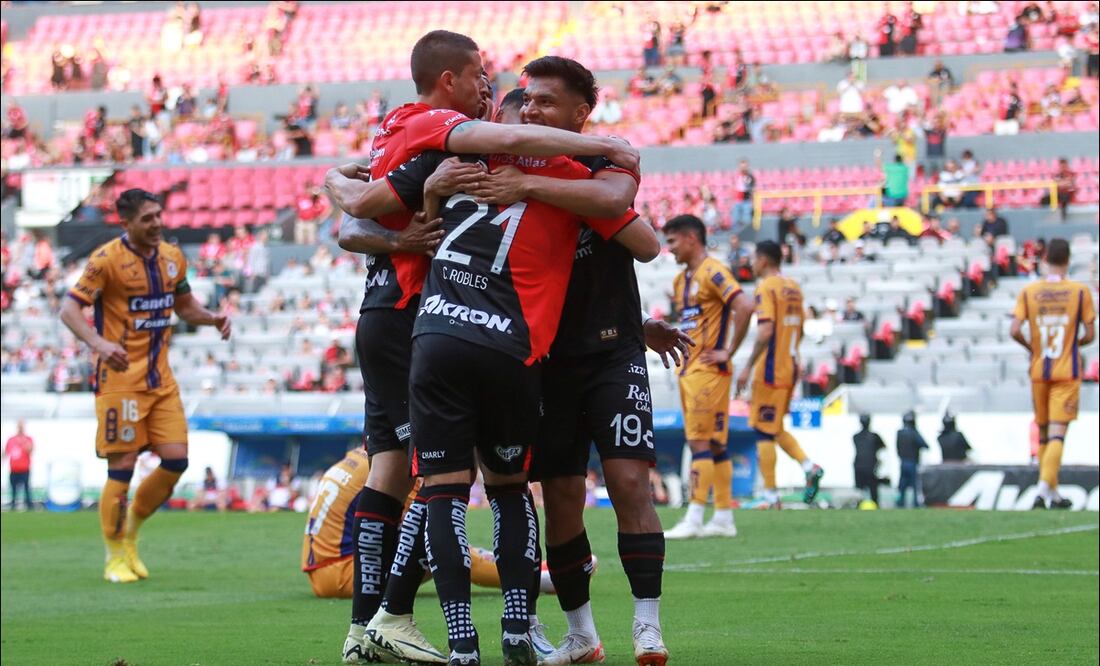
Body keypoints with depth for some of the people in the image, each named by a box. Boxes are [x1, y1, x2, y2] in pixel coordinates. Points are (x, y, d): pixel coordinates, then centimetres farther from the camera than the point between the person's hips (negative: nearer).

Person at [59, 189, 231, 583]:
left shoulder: (172, 258, 9)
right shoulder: (107, 260, -10)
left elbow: (184, 306, 23)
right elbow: (70, 309, -14)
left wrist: (213, 318, 2)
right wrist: (98, 343, -31)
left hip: (160, 378, 6)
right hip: (119, 378, -6)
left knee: (176, 460, -1)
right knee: (122, 467, -6)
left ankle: (130, 534, 21)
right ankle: (115, 558, 7)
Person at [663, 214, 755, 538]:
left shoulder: (713, 273, -12)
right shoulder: (681, 280, 16)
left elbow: (744, 307, -24)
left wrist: (728, 352, -19)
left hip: (708, 371, -9)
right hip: (689, 371, 9)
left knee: (700, 442, -11)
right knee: (715, 444, 10)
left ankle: (694, 519, -13)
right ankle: (724, 517, 12)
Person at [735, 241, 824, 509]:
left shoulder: (766, 288, -12)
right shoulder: (794, 288, 13)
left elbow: (765, 331, -21)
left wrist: (748, 367, -19)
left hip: (771, 369, -8)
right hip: (791, 367, 8)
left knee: (764, 431, -2)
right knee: (775, 428, 18)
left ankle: (771, 497, -2)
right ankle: (809, 466, 0)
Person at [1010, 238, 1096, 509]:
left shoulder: (1028, 292, -1)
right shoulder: (1080, 291, -5)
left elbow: (1015, 331, -9)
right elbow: (1090, 335, -4)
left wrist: (1032, 348, 9)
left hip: (1039, 372, 3)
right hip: (1067, 372, -3)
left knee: (1044, 433, 14)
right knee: (1057, 433, -7)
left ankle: (1052, 492, 20)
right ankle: (1044, 490, -21)